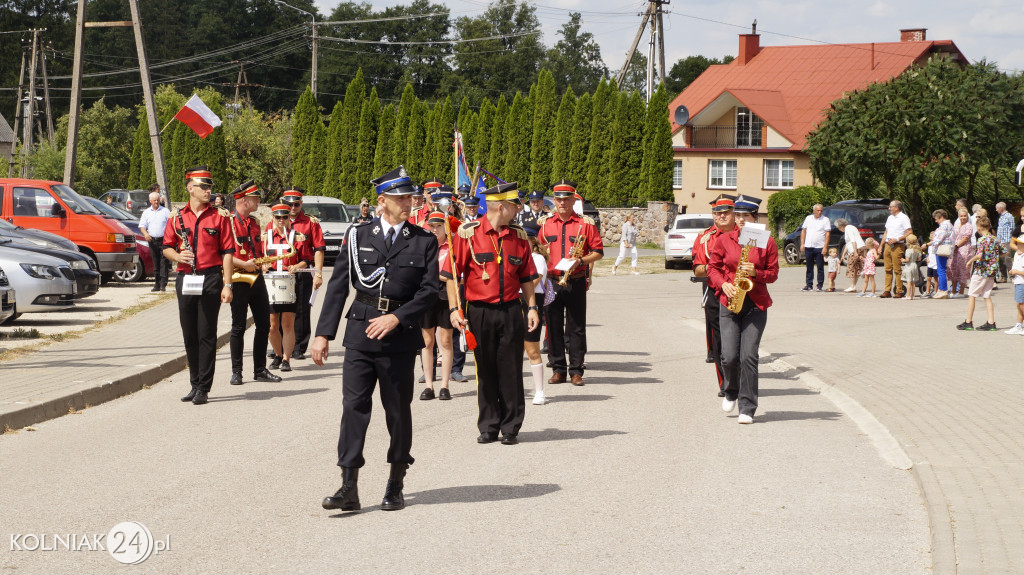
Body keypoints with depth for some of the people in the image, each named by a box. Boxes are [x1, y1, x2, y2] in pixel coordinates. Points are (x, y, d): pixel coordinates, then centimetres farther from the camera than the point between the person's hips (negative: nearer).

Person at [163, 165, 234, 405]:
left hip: (211, 280, -3)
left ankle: (203, 389, 1)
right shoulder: (177, 217, 8)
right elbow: (166, 247, 14)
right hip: (185, 281, 3)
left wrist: (227, 285, -8)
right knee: (189, 336, 9)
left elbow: (227, 252, -2)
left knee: (207, 335, -3)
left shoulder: (219, 217, 1)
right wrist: (177, 255, -10)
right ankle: (195, 384, 21)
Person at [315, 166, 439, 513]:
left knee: (398, 409, 7)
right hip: (360, 333, 0)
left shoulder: (424, 241, 4)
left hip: (401, 336, 0)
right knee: (354, 405, -6)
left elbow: (429, 290, -2)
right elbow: (338, 286, 5)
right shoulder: (359, 236, 6)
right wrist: (323, 333, 0)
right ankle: (348, 487, -6)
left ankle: (396, 484, 20)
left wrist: (396, 318, -15)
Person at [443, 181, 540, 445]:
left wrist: (532, 307, 5)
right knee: (485, 371, 5)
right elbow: (451, 273, -4)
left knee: (511, 371, 3)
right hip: (480, 311, -2)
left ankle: (511, 428, 13)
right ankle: (488, 427, 16)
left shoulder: (519, 236, 7)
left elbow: (526, 275, 14)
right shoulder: (468, 233, -5)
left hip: (511, 311, 3)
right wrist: (454, 309, -10)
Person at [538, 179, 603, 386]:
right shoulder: (545, 224, 7)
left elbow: (598, 252, 2)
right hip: (552, 282, 2)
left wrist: (581, 261, -14)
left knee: (576, 328, 0)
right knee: (553, 328, 4)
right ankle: (558, 370, 13)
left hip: (576, 283, -2)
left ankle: (576, 371, 6)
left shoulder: (585, 223, 1)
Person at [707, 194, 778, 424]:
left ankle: (747, 408, -2)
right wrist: (723, 284, -8)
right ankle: (731, 392, 24)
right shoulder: (724, 240, 5)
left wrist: (756, 273, -15)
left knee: (748, 356, -8)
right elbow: (713, 268, 10)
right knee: (729, 356, -7)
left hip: (756, 306, -1)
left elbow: (773, 274, 5)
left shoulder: (767, 242, 2)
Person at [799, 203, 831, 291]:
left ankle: (820, 285, 5)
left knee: (820, 267, -1)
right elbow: (803, 231, 13)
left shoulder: (825, 220, 1)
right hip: (808, 247, 3)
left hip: (820, 247, -3)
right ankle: (808, 285, 13)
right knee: (809, 267, 7)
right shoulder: (808, 218, 11)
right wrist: (802, 244, 4)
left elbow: (827, 234, -4)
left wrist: (825, 247, -12)